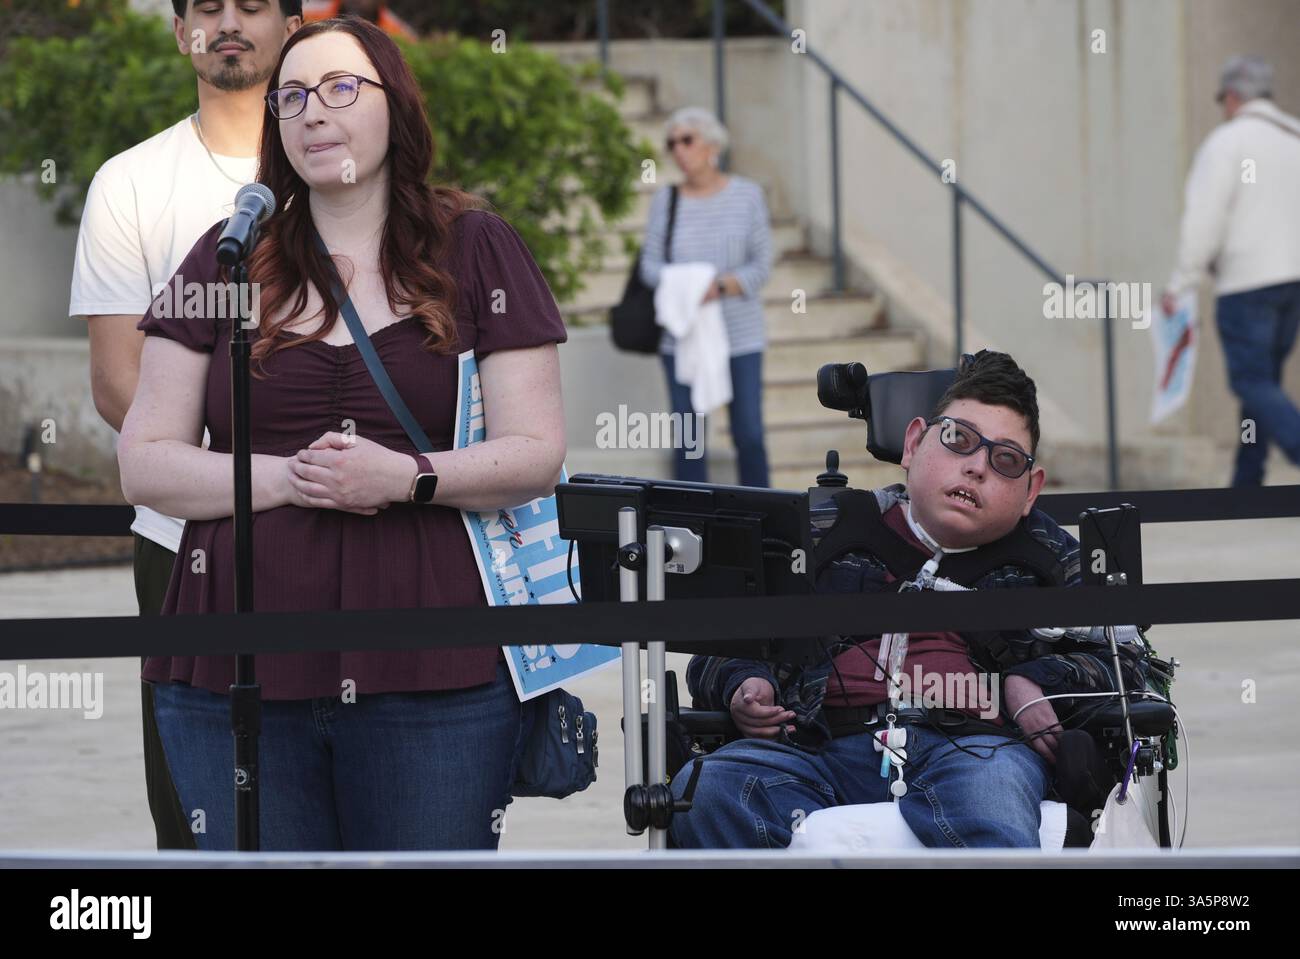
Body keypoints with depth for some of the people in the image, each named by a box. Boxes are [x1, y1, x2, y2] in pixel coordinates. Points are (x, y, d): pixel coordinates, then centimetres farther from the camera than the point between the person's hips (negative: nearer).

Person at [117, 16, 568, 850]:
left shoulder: (477, 251, 8)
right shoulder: (227, 261, 12)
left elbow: (537, 456, 2)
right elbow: (145, 464, 8)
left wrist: (410, 478, -16)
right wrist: (287, 478, -9)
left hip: (432, 682, -2)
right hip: (239, 677, 2)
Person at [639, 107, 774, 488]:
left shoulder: (747, 195, 3)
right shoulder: (666, 201, 6)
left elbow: (762, 265, 0)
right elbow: (649, 265, 3)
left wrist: (721, 286, -17)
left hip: (740, 336, -1)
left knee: (749, 435, -3)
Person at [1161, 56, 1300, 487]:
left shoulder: (1228, 141, -7)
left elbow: (1204, 218, -14)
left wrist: (1180, 284, -9)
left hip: (1246, 279, -7)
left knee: (1254, 384, -7)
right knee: (1264, 381, 14)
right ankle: (1245, 488, 16)